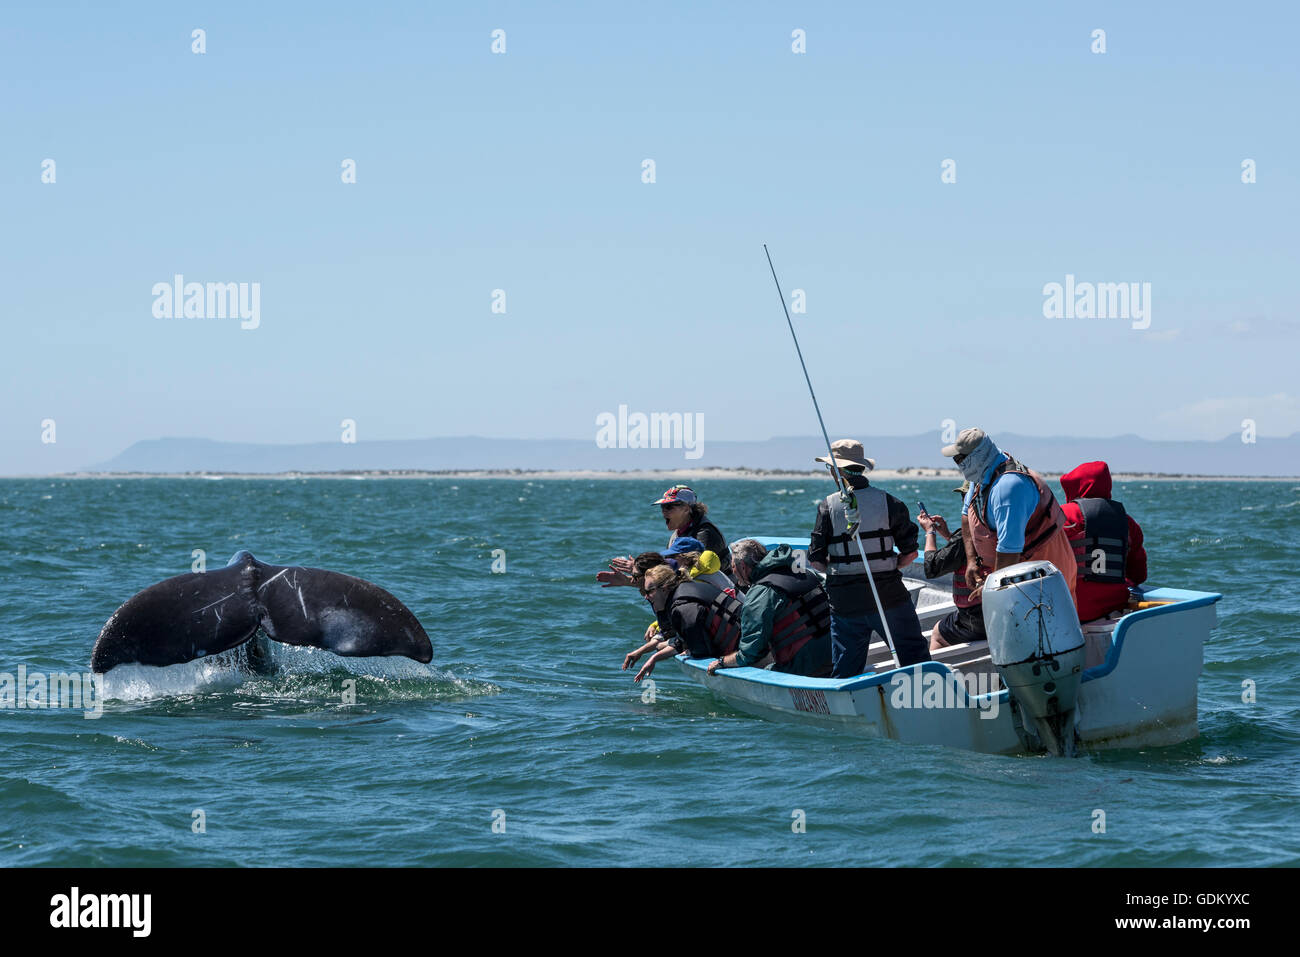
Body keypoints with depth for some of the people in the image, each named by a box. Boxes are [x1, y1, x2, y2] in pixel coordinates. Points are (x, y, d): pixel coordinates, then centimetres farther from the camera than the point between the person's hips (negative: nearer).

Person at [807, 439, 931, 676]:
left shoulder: (828, 506, -4)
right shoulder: (888, 501, -3)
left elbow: (816, 560, -3)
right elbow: (910, 552, -1)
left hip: (844, 601, 1)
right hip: (889, 595, -1)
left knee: (844, 671, 9)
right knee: (915, 657, 7)